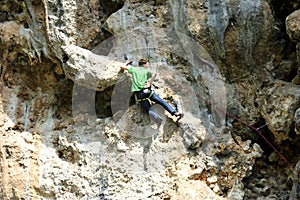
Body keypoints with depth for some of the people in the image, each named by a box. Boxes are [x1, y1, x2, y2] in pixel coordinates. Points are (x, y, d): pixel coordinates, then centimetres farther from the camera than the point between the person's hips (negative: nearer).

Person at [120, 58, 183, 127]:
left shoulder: (134, 69, 19)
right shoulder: (146, 71, 14)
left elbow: (122, 67, 26)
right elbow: (154, 74, -8)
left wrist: (127, 63, 46)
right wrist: (150, 84, -2)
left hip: (139, 94, 2)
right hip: (147, 90, -1)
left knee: (148, 110, -2)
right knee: (162, 102, 1)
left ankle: (156, 117, -33)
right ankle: (174, 112, -14)